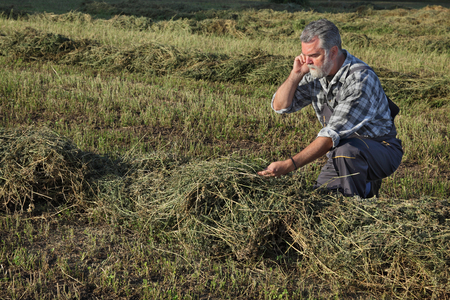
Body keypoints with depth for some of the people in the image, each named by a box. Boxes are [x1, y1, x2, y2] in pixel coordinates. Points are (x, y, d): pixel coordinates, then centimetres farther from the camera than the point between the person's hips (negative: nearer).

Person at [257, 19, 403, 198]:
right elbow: (280, 107, 1)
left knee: (346, 150, -38)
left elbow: (333, 135, -33)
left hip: (381, 150, -7)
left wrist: (289, 165, -38)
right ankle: (365, 186, 17)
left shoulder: (361, 79, -28)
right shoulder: (316, 71, -3)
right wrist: (296, 74, -15)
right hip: (341, 154, 7)